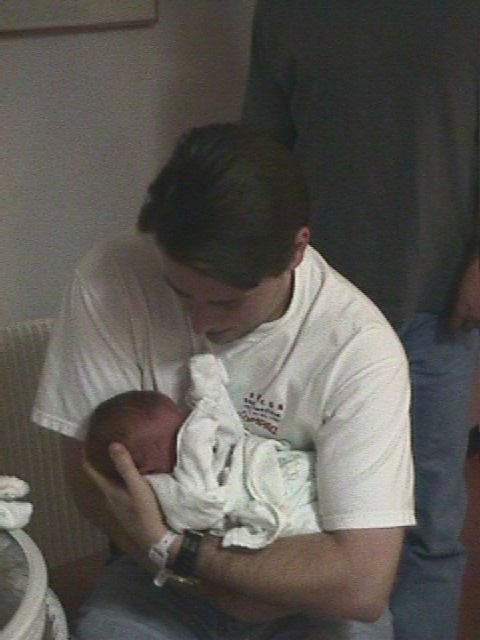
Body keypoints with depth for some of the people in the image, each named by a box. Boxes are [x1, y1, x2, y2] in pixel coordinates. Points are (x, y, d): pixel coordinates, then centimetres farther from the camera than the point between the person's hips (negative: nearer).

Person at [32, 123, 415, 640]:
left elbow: (363, 585, -26)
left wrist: (171, 548, -25)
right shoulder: (110, 278, -17)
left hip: (308, 588, 0)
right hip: (158, 577, 0)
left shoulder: (359, 345, -22)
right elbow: (94, 474, -10)